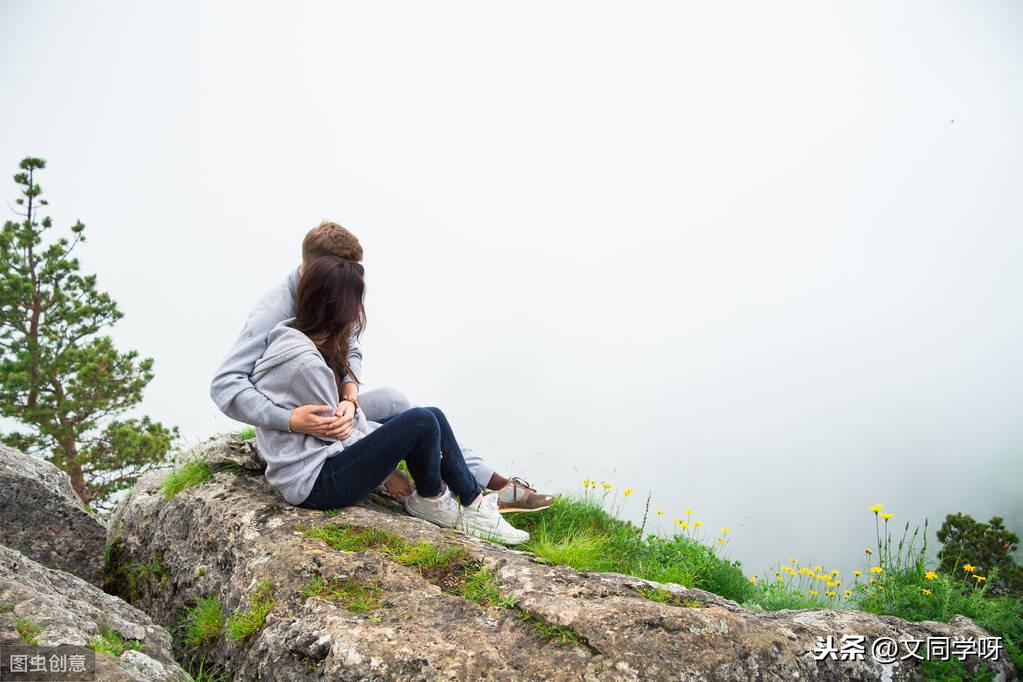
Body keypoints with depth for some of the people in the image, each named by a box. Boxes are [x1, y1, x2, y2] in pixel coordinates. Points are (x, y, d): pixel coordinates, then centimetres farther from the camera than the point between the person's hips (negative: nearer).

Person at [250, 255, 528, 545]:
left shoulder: (303, 340, 6)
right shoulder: (305, 362, -25)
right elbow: (336, 432, -15)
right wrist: (388, 448, -4)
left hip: (324, 456, 10)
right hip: (311, 483, -10)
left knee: (433, 416, 3)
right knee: (421, 422, -20)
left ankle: (474, 502, 8)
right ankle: (430, 500, 5)